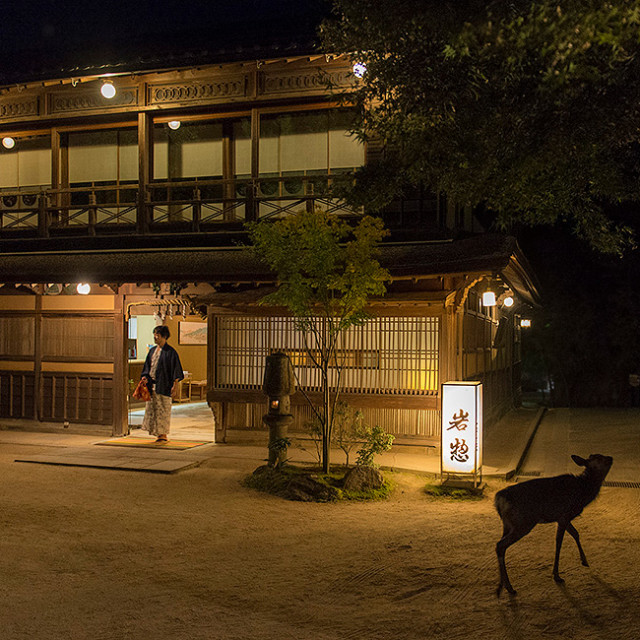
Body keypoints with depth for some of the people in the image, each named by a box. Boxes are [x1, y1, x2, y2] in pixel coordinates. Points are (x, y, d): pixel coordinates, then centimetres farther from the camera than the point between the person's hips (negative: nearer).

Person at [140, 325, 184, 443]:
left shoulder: (170, 352, -7)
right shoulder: (152, 350, 13)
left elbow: (175, 369, -8)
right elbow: (148, 366, 18)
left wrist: (175, 384, -13)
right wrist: (145, 377, 0)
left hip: (163, 386, -7)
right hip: (152, 384, 7)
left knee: (163, 410, -3)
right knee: (152, 409, 7)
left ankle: (164, 435, 5)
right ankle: (159, 434, 15)